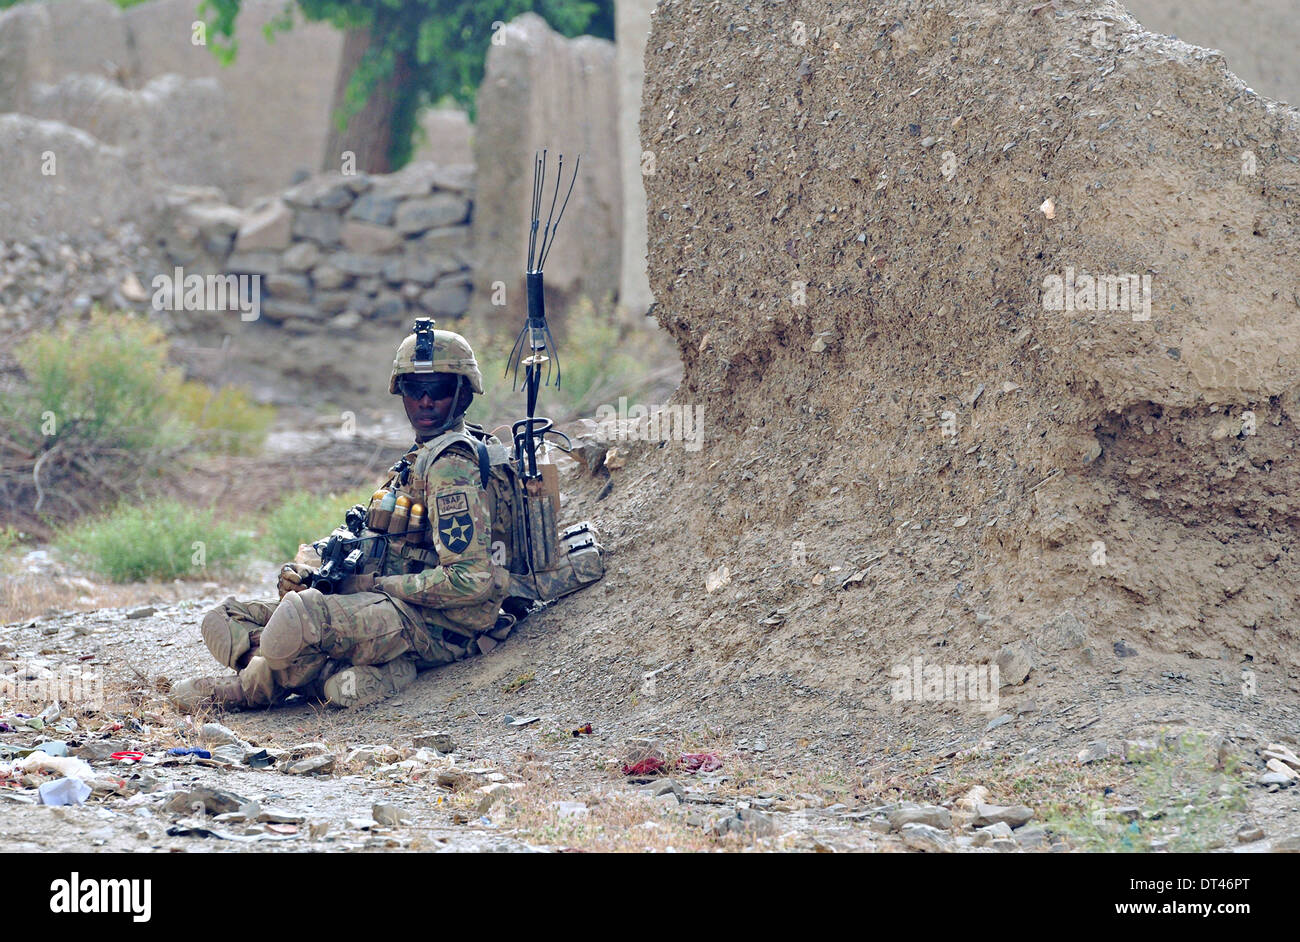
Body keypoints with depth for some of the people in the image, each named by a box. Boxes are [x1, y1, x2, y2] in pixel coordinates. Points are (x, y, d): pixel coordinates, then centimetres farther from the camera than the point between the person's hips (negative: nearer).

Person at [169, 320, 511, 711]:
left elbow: (471, 579, -21)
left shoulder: (451, 466, -11)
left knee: (297, 615, -36)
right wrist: (309, 576, 3)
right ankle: (334, 677, -15)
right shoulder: (421, 457, 22)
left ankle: (250, 689, -7)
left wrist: (374, 585, -13)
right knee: (224, 620, 3)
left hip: (428, 622, -11)